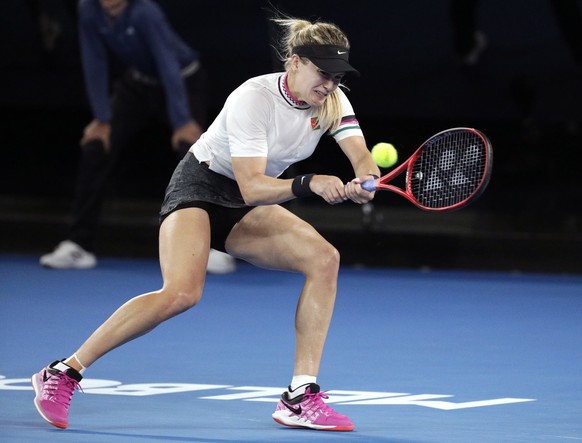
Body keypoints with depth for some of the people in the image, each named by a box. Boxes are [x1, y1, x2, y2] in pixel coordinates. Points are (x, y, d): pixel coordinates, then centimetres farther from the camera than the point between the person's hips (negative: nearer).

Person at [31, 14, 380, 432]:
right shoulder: (254, 98, -26)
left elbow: (361, 155, -18)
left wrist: (364, 181, -41)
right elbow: (251, 187, -30)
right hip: (200, 187, -7)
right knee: (182, 293, -30)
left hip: (246, 208, 7)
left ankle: (299, 398, -13)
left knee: (324, 258, -16)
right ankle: (63, 373, -18)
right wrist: (310, 184, -44)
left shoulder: (332, 100, -6)